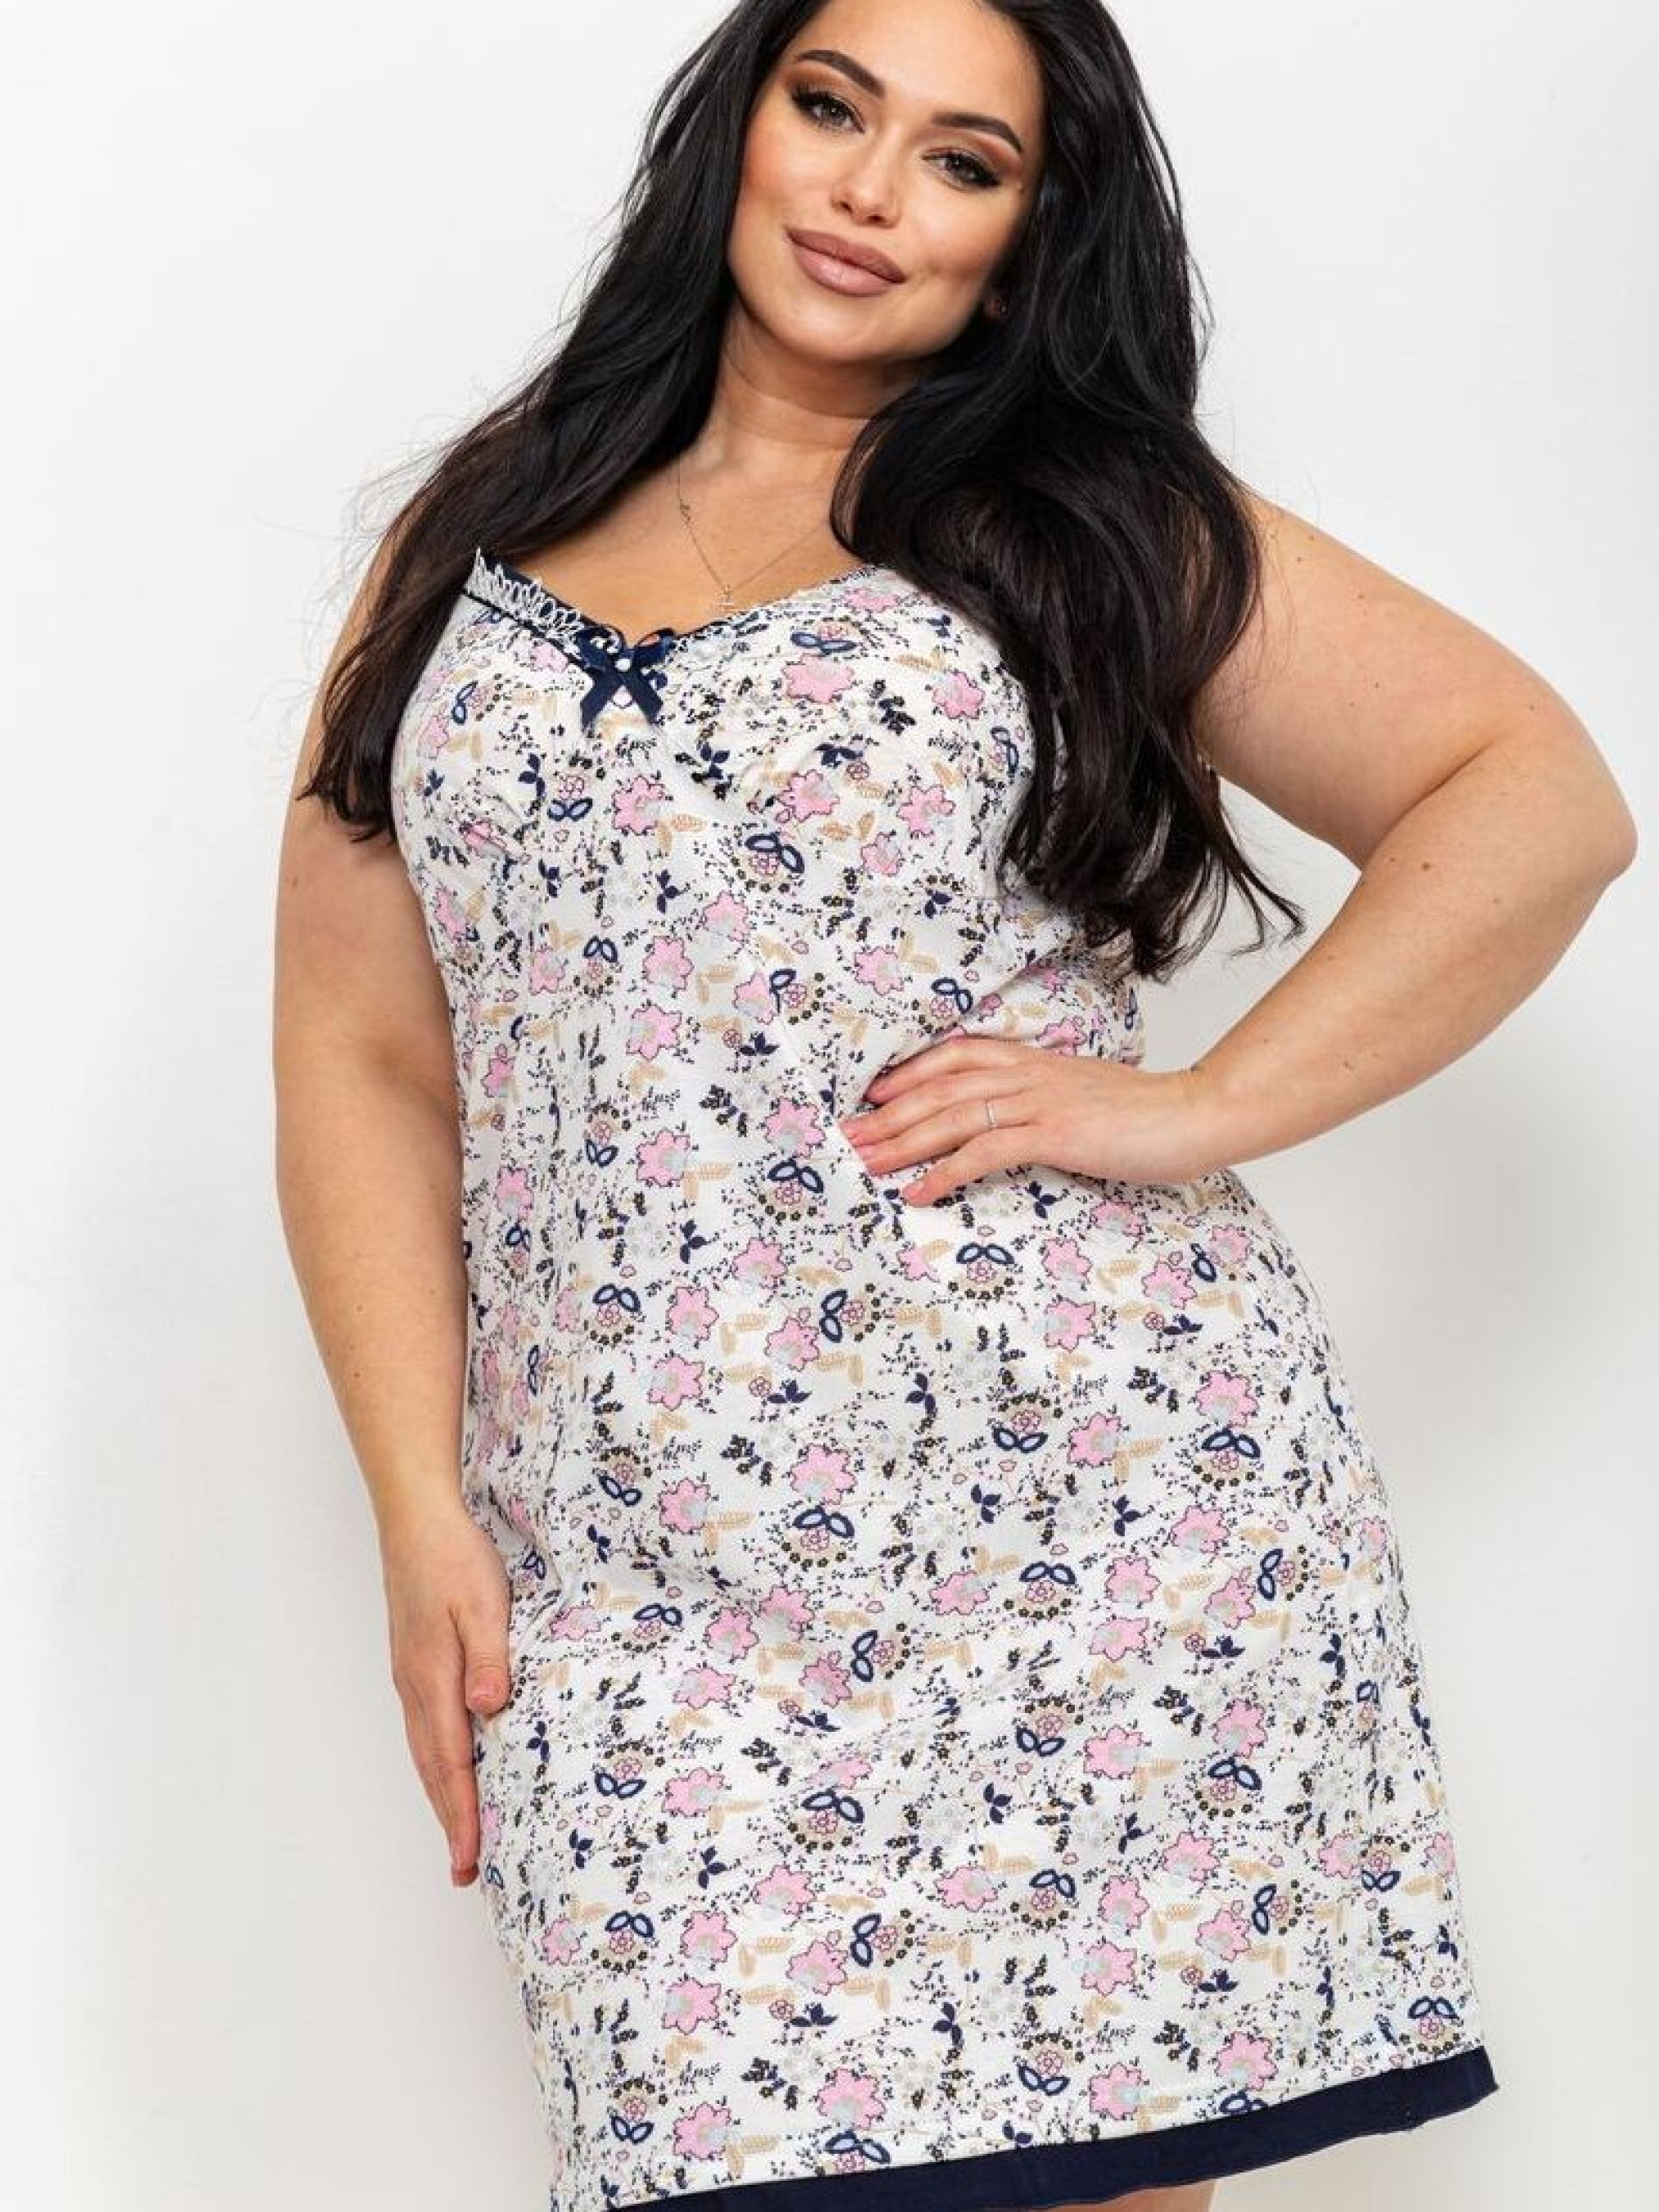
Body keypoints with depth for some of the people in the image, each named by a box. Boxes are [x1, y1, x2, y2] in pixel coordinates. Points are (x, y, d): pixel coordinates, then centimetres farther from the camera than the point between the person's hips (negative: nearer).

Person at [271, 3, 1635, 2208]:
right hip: (642, 1592, 2)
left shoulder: (1100, 528, 7)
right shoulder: (478, 542, 15)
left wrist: (1195, 1111, -7)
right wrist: (424, 1515, 1)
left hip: (1086, 1515, -2)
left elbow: (1540, 795, 4)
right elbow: (363, 1053, 11)